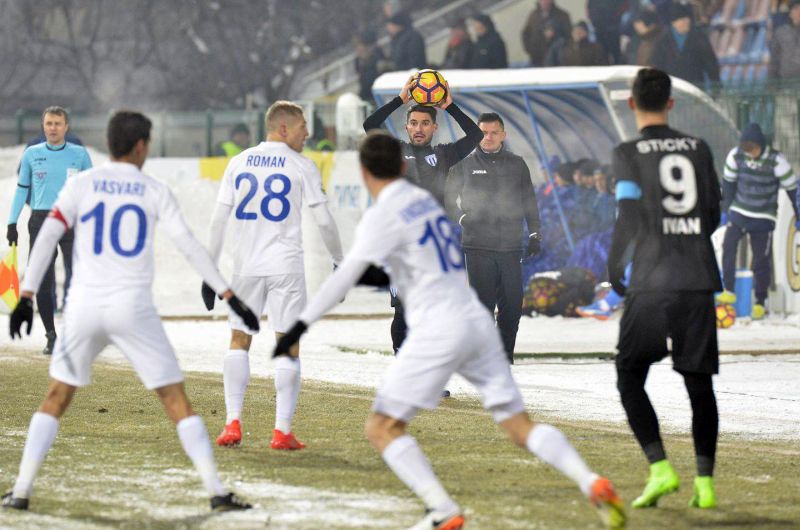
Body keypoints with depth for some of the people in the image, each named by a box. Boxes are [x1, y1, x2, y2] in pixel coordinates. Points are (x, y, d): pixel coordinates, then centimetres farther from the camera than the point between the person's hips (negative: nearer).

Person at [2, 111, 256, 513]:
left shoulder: (81, 184, 5)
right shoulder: (154, 192, 4)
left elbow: (47, 237, -4)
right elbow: (190, 247, -1)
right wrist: (230, 297, 1)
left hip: (84, 309, 1)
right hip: (133, 310, -1)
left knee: (55, 400, 15)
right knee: (176, 401, 4)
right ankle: (217, 491, -3)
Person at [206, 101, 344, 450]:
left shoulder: (238, 163, 7)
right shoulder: (301, 166, -1)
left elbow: (218, 219, 5)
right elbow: (323, 220, -3)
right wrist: (339, 262, 10)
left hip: (246, 265, 3)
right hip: (286, 267, -3)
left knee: (239, 342, 12)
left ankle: (233, 424, 3)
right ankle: (282, 431, -3)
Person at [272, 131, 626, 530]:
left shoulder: (382, 215, -6)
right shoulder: (424, 199, 17)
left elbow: (345, 277, -14)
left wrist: (301, 325, -14)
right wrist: (381, 277, 25)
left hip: (439, 329, -7)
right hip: (477, 321, 7)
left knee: (382, 429, -1)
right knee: (519, 425, 9)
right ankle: (593, 484, -10)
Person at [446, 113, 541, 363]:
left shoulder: (516, 164, 13)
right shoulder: (465, 165, 7)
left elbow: (529, 201, 17)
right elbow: (449, 201, 10)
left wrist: (534, 234, 9)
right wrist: (463, 219, -7)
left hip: (511, 246, 3)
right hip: (478, 247, -2)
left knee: (513, 305, 0)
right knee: (483, 304, -6)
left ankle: (505, 356, 9)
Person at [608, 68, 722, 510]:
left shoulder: (629, 153, -3)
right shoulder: (698, 149, 9)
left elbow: (629, 216, -11)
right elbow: (713, 216, 13)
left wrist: (614, 270, 1)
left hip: (651, 283, -3)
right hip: (699, 280, 3)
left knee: (630, 378, 7)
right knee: (699, 382, 8)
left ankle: (660, 468, -8)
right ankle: (705, 482, 4)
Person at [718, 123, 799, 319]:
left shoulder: (776, 161, -17)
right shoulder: (736, 156, -8)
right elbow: (728, 182, 9)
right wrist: (725, 209, 12)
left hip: (764, 218, -2)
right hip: (739, 212, 2)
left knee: (761, 260, 0)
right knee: (728, 245, -19)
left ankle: (760, 302, 14)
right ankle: (729, 291, -11)